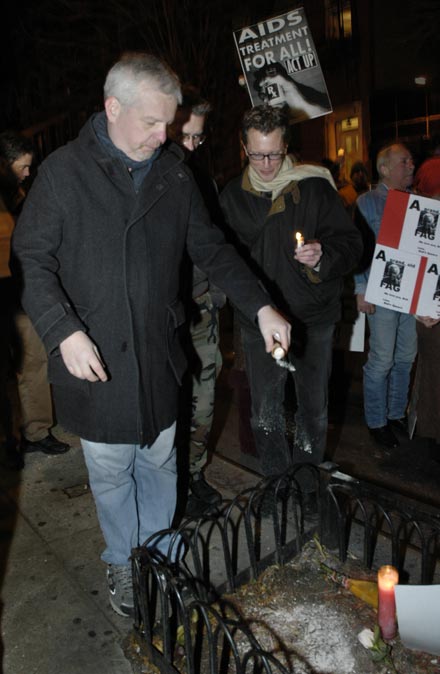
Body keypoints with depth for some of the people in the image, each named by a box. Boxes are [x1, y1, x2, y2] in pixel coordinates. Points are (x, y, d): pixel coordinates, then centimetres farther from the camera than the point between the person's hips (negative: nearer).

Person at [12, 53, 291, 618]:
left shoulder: (174, 173, 4)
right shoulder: (64, 171, -7)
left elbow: (210, 248, 7)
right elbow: (32, 262, -7)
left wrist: (259, 306, -4)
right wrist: (65, 332, -21)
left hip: (157, 355, 3)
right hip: (94, 359, -3)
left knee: (160, 463, 17)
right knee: (110, 471, 14)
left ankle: (160, 556, 42)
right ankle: (123, 564, 39)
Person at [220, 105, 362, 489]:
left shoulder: (315, 187, -4)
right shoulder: (233, 196, 3)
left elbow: (351, 242, -4)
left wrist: (323, 257, -25)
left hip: (313, 317, -1)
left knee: (314, 407, 12)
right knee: (265, 410, 9)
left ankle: (308, 482, 34)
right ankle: (276, 482, 31)